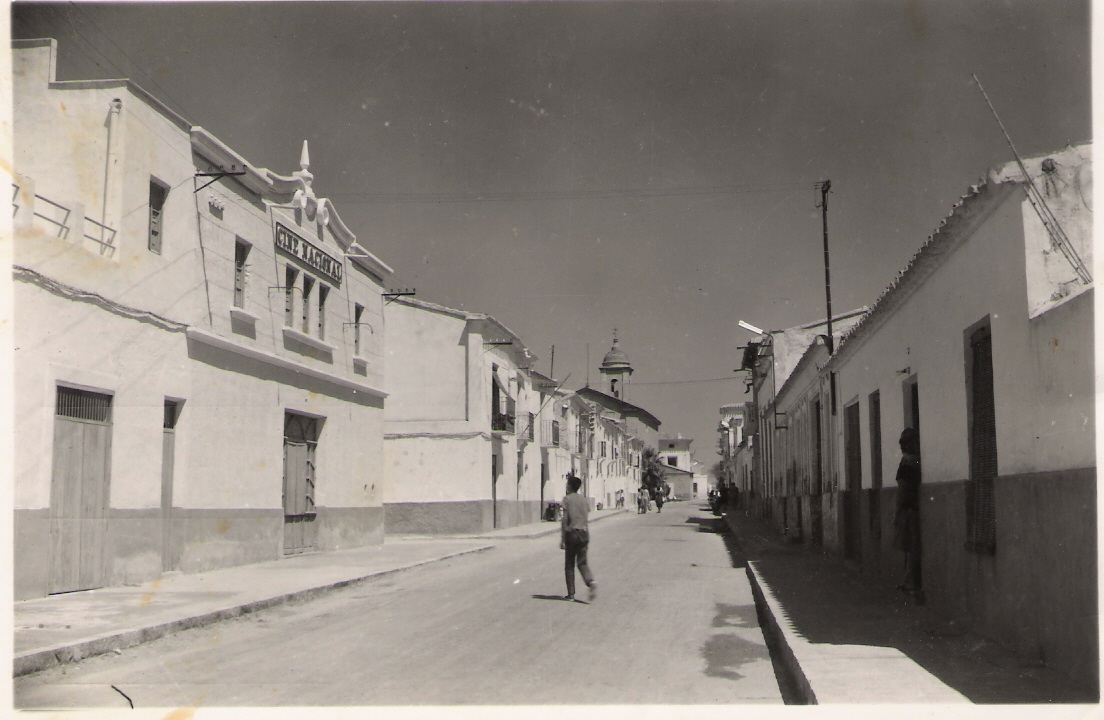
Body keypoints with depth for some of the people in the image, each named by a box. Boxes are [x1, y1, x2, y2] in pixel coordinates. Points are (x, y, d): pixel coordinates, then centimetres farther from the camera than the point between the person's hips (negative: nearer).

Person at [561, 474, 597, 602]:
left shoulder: (567, 498, -4)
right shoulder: (583, 499, 12)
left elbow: (565, 519, -10)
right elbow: (585, 519, 15)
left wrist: (562, 538, -9)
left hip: (572, 533, -4)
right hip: (584, 532, 5)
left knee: (569, 564, 5)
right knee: (582, 562, 8)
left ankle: (571, 593, 4)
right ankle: (591, 582, -19)